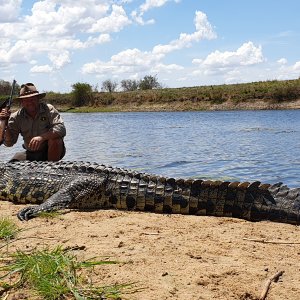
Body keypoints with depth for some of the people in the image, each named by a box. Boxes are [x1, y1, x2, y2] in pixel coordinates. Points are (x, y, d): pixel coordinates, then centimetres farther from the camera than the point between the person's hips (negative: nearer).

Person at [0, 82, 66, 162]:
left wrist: (42, 137, -41)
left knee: (55, 139, -33)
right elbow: (9, 143, -7)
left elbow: (61, 129, -29)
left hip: (53, 151, -2)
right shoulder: (17, 117, -5)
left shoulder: (49, 109, -14)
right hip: (31, 154, 2)